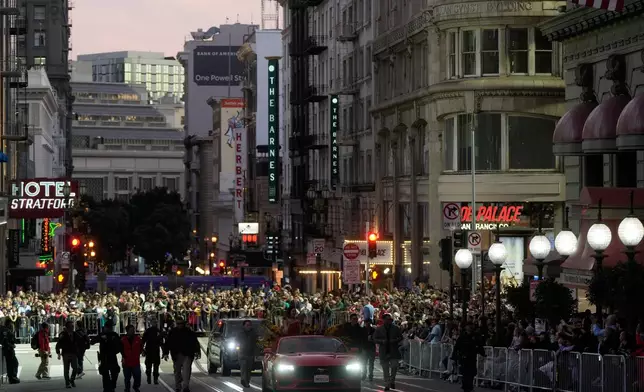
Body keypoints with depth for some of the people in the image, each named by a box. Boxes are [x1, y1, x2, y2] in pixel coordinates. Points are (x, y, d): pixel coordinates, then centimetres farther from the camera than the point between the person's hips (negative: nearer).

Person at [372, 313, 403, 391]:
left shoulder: (396, 328, 5)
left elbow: (400, 337, 8)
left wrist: (395, 340, -12)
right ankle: (387, 385, 10)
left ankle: (392, 381, 15)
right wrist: (382, 341, -16)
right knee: (385, 369, 3)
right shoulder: (378, 329, 2)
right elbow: (375, 339, 1)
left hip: (394, 351, 0)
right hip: (384, 352, 0)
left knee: (394, 366, -9)